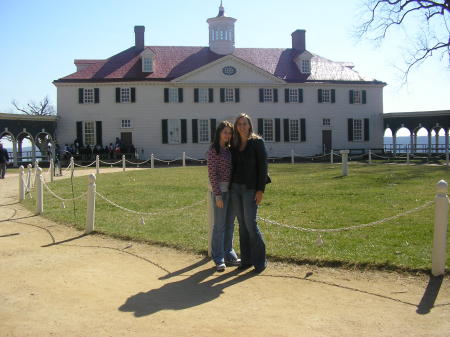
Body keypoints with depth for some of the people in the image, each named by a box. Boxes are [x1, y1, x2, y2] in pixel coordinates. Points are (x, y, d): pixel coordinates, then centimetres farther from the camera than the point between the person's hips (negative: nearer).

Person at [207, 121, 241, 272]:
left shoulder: (229, 150, 12)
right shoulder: (213, 150, -8)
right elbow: (212, 174, -12)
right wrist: (217, 194, -16)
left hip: (232, 189, 7)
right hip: (220, 190, -7)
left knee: (230, 224, 13)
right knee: (219, 225, -1)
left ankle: (228, 254, 24)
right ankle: (219, 259, 8)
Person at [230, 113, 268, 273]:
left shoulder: (257, 142, -3)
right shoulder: (234, 145, 12)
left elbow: (263, 166, -8)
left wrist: (261, 190, -14)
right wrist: (230, 186, 9)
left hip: (250, 189, -5)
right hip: (235, 188, 6)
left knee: (250, 223, -9)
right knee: (242, 224, 8)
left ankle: (260, 261, 3)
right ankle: (246, 259, 16)